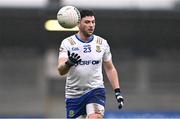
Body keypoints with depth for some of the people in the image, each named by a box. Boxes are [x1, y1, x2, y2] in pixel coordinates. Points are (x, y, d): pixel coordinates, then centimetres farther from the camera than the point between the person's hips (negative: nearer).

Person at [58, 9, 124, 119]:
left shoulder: (102, 43, 3)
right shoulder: (67, 43, -5)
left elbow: (110, 69, 13)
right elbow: (61, 70, -17)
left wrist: (117, 91, 5)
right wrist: (68, 63, -40)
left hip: (96, 91, 0)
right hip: (74, 94, 0)